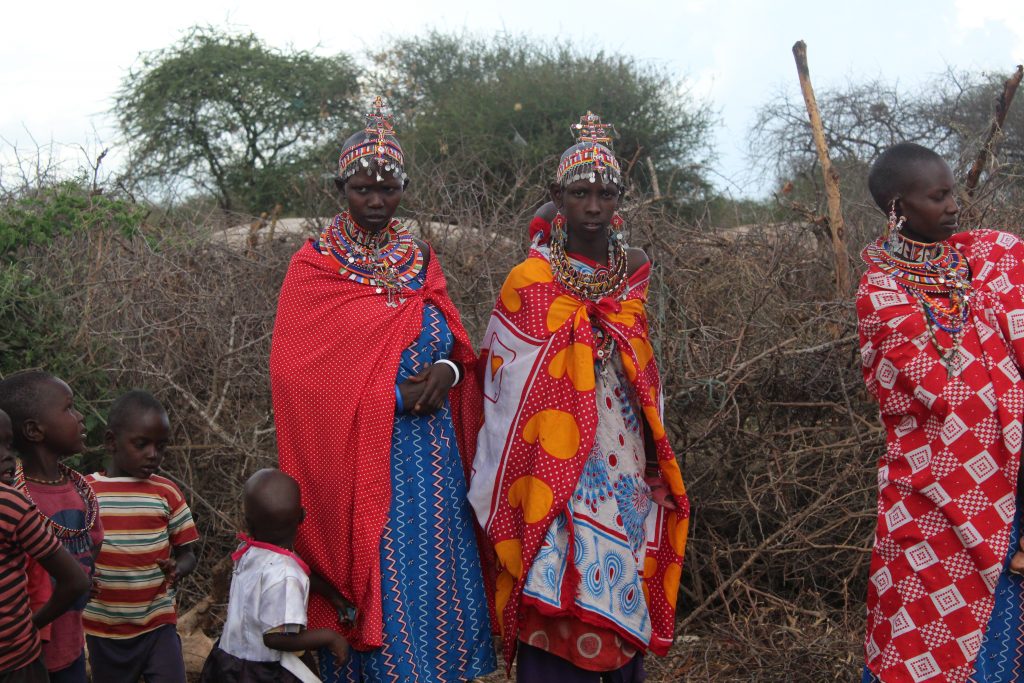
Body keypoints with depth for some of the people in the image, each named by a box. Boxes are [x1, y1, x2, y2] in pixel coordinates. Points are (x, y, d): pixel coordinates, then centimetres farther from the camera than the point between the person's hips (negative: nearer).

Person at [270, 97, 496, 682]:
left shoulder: (422, 262, 11)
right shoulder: (314, 267, -1)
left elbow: (458, 346, 17)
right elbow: (298, 374, -7)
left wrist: (447, 370, -8)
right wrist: (392, 397, -13)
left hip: (427, 457, 4)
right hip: (355, 461, -4)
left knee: (430, 580, 3)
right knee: (371, 588, -5)